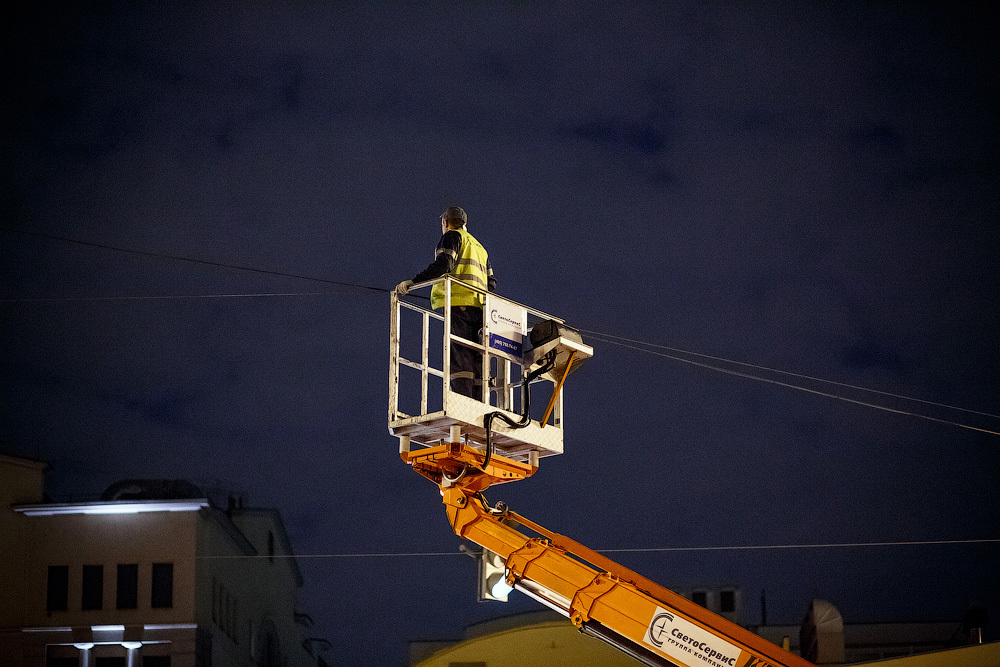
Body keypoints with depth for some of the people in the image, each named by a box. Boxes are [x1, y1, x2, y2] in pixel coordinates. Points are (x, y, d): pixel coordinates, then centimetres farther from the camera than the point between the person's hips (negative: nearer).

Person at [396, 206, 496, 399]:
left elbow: (443, 264, -10)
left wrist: (413, 282, -11)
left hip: (457, 302, -7)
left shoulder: (452, 236, 7)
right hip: (478, 307, 8)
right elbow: (491, 282, 24)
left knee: (458, 354, -17)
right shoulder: (479, 247, 31)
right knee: (475, 358, 2)